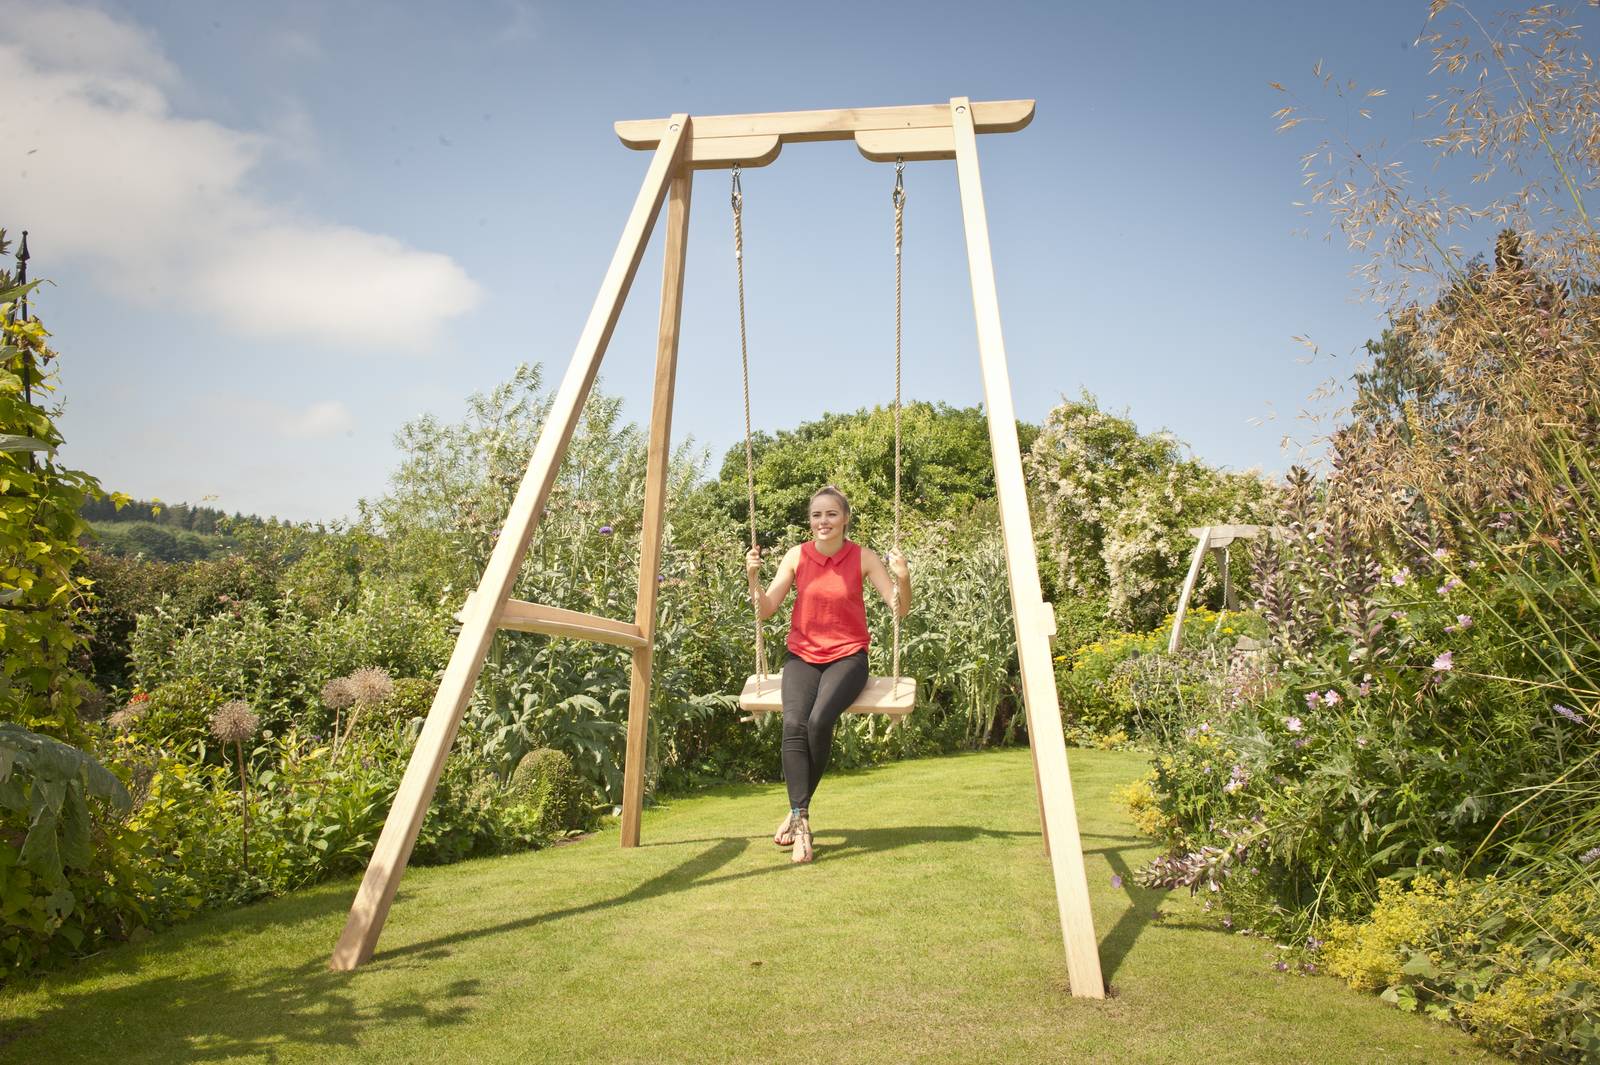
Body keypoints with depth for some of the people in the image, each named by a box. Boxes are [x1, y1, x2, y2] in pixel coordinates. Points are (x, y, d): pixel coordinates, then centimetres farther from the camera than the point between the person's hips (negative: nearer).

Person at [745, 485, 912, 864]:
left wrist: (903, 579, -23)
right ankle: (801, 819, -23)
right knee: (794, 723, -27)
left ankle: (798, 811, -9)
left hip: (847, 656, -2)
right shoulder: (797, 556, 0)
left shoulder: (862, 557, -4)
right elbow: (766, 609, 1)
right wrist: (753, 577, -15)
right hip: (802, 655, 2)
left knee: (820, 720, -29)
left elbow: (900, 609, -4)